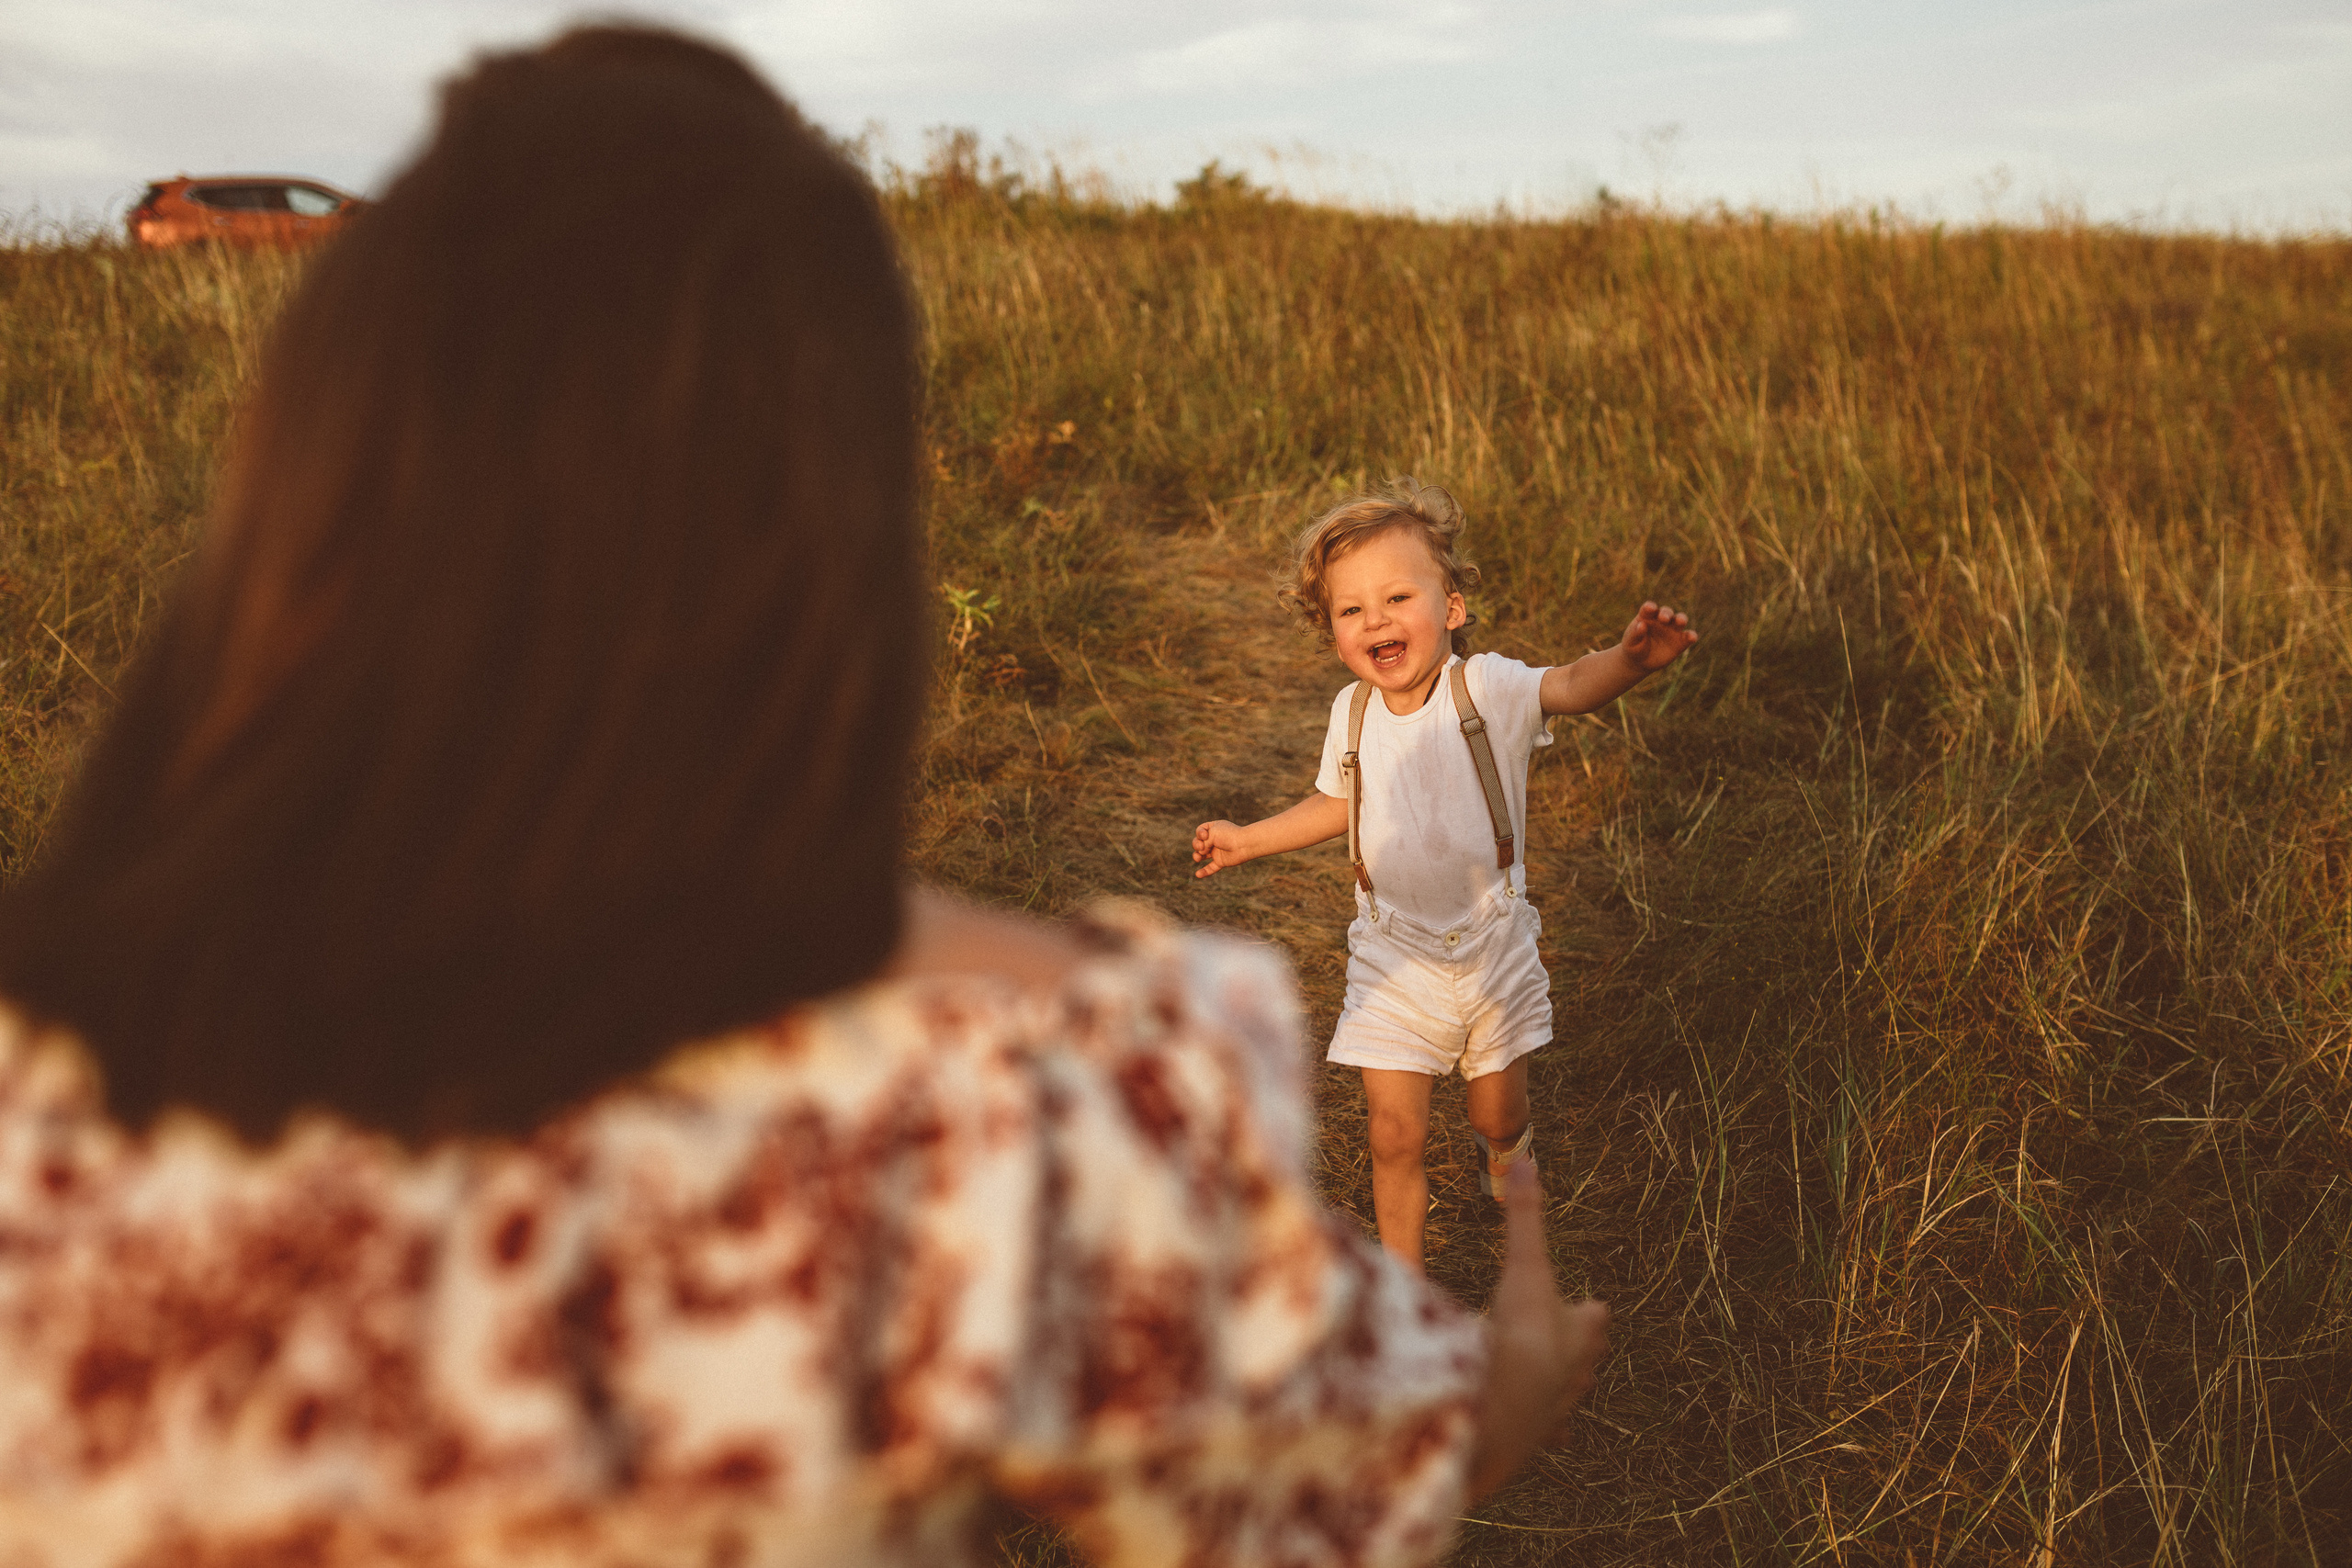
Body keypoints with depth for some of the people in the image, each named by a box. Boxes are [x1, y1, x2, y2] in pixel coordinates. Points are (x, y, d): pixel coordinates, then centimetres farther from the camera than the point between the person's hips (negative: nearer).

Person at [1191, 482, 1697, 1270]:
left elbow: (1571, 685, -40)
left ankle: (1504, 1154, 53)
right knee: (1395, 1133, 0)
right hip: (1393, 952, 2)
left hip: (1491, 944, -2)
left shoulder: (1487, 688, -19)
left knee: (1499, 1116, 15)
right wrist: (1247, 839, 19)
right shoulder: (1352, 713, -6)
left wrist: (1629, 659, -62)